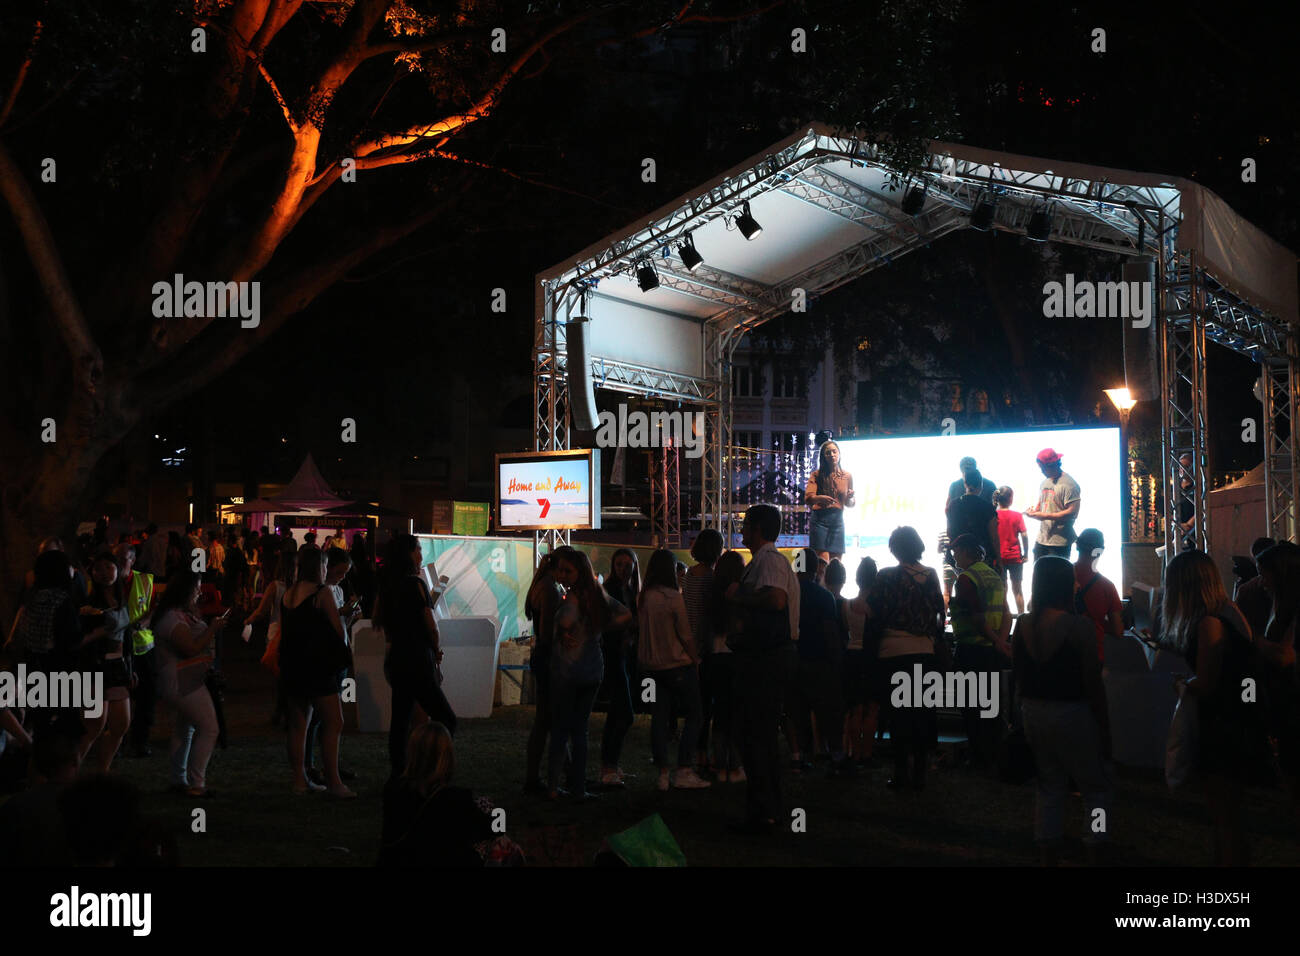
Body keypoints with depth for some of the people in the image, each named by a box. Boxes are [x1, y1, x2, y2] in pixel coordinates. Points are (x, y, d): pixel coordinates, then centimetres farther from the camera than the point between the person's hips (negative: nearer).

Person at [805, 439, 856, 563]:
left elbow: (850, 504, 17)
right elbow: (808, 498, -10)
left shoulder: (847, 476, 11)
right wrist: (821, 498, -30)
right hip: (820, 519, -3)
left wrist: (850, 498, -6)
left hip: (838, 520, 3)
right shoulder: (817, 475, 1)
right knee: (823, 562, -13)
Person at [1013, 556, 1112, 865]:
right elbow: (1092, 683, -14)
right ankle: (1093, 852, 7)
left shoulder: (1023, 625, -3)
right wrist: (1104, 728, -5)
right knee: (1096, 788, 10)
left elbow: (1017, 676, 5)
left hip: (1033, 712, 5)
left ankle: (1048, 856, 21)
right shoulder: (1077, 626, -18)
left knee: (1049, 785, 17)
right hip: (1071, 713, -5)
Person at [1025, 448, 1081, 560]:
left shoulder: (1068, 484, -13)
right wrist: (1034, 511, 1)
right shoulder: (1044, 482, 15)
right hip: (1041, 539, 8)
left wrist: (1046, 516, -20)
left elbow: (1073, 512, -19)